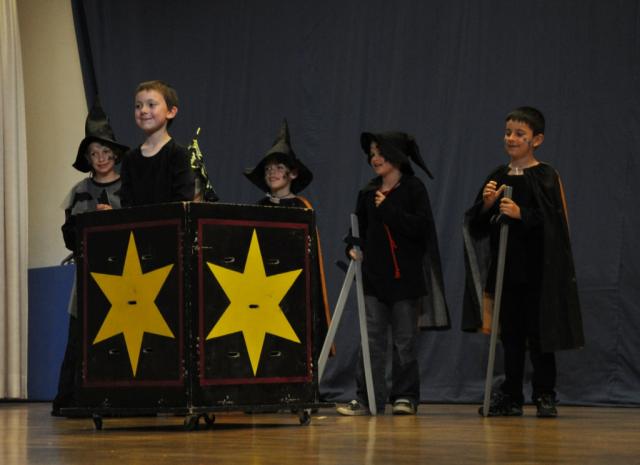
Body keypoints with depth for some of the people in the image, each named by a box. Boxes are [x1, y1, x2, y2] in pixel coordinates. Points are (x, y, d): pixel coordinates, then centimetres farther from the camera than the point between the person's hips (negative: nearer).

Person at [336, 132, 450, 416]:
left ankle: (405, 397, 12)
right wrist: (353, 246, -4)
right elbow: (359, 227, 16)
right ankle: (367, 398, 0)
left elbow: (421, 227, -13)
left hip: (405, 276, -4)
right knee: (372, 339, -1)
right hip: (374, 275, 4)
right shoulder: (368, 193, 10)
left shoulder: (413, 189, -3)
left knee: (405, 340, 4)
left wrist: (388, 209, -15)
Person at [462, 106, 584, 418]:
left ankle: (544, 396, 5)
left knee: (538, 333, -3)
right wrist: (487, 203, -8)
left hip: (536, 268, -5)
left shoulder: (545, 177, -4)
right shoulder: (497, 176, 12)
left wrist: (520, 214, -24)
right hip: (505, 266, 5)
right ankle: (511, 396, 12)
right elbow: (477, 225, 11)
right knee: (510, 334, 7)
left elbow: (553, 221, -13)